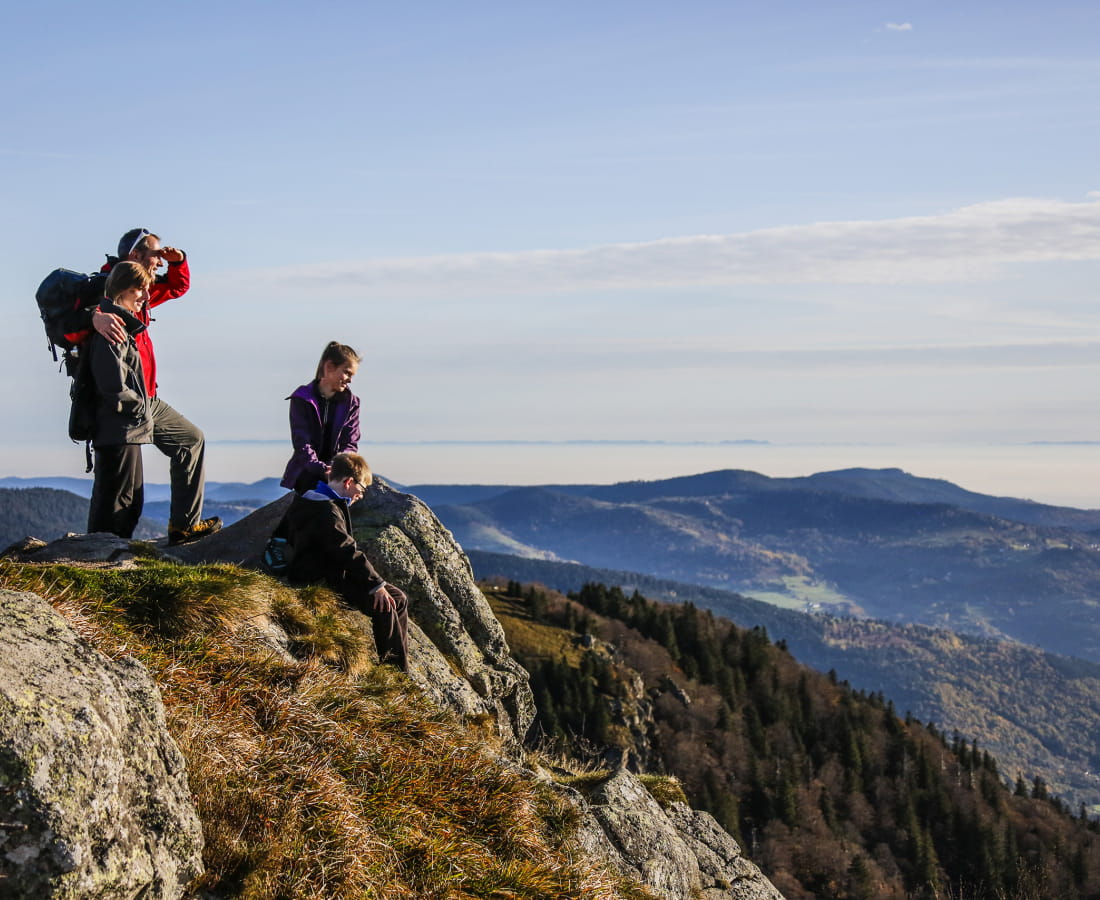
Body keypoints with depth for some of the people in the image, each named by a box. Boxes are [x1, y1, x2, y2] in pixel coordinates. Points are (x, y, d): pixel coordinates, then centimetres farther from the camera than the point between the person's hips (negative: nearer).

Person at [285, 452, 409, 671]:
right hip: (321, 582, -11)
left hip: (336, 573, 11)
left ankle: (401, 667, 8)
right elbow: (348, 552, -26)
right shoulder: (326, 511, -21)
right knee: (383, 606, -22)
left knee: (398, 599, 6)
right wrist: (376, 584, -24)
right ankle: (396, 669, -11)